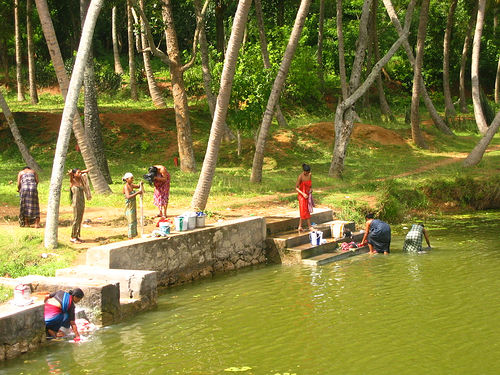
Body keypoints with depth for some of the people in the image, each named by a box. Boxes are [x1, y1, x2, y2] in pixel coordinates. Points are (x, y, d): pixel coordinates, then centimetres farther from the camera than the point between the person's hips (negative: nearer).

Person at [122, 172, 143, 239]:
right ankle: (130, 238, 0)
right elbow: (128, 196, -30)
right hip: (129, 207, -8)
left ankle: (132, 237, 20)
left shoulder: (131, 185, 6)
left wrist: (141, 184, 1)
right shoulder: (126, 187, -17)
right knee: (131, 223, -6)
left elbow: (138, 186, 23)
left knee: (134, 222, 12)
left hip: (133, 206, 8)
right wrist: (137, 193, -30)